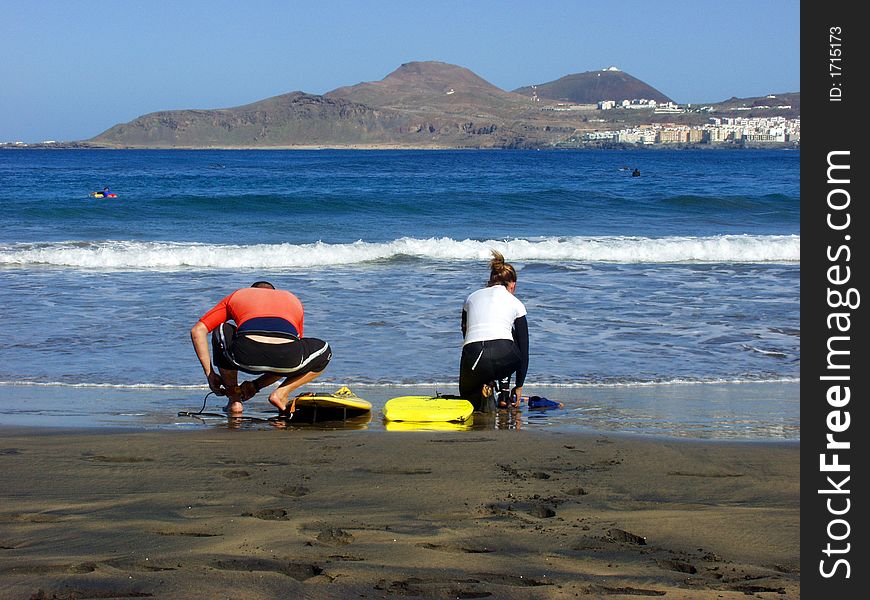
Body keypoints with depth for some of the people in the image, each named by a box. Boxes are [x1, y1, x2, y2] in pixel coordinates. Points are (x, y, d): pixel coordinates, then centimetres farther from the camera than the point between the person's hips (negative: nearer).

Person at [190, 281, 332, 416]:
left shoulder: (237, 296, 34)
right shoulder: (293, 300, 38)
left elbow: (197, 331, 28)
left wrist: (210, 374, 32)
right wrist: (256, 385, 44)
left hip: (246, 356, 0)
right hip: (286, 358, 0)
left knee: (221, 332, 35)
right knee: (324, 352, 35)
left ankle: (234, 399, 26)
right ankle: (281, 394, 14)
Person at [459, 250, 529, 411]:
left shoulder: (472, 297, 26)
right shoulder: (515, 303, 20)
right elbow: (524, 349, 20)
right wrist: (519, 386, 26)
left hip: (473, 358, 2)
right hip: (504, 358, -1)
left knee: (468, 396, 32)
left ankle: (484, 389, -2)